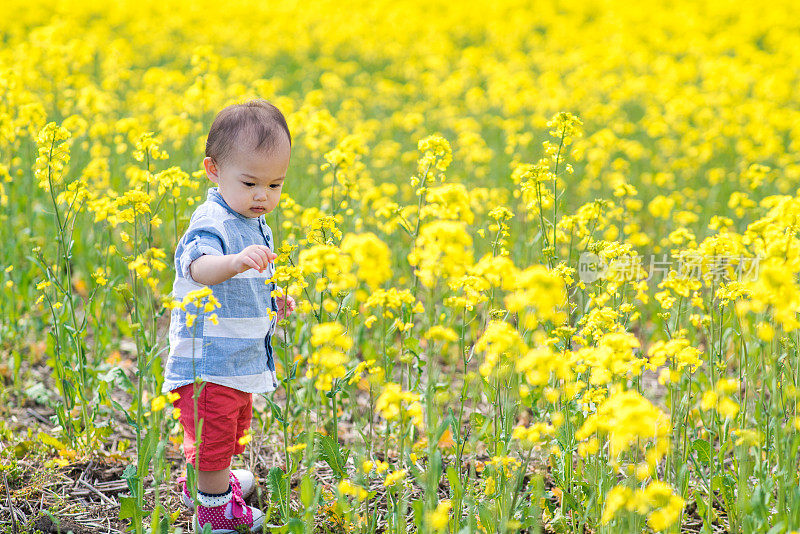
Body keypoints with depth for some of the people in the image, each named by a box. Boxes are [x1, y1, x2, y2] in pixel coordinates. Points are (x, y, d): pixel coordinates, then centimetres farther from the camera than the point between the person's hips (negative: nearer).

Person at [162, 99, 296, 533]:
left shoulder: (254, 225, 8)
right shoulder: (212, 224, -22)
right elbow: (199, 268, -45)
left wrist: (273, 304, 8)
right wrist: (235, 261, -63)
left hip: (243, 361, 10)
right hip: (207, 363, -10)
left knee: (233, 429, 26)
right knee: (213, 436, 1)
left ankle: (202, 485, 48)